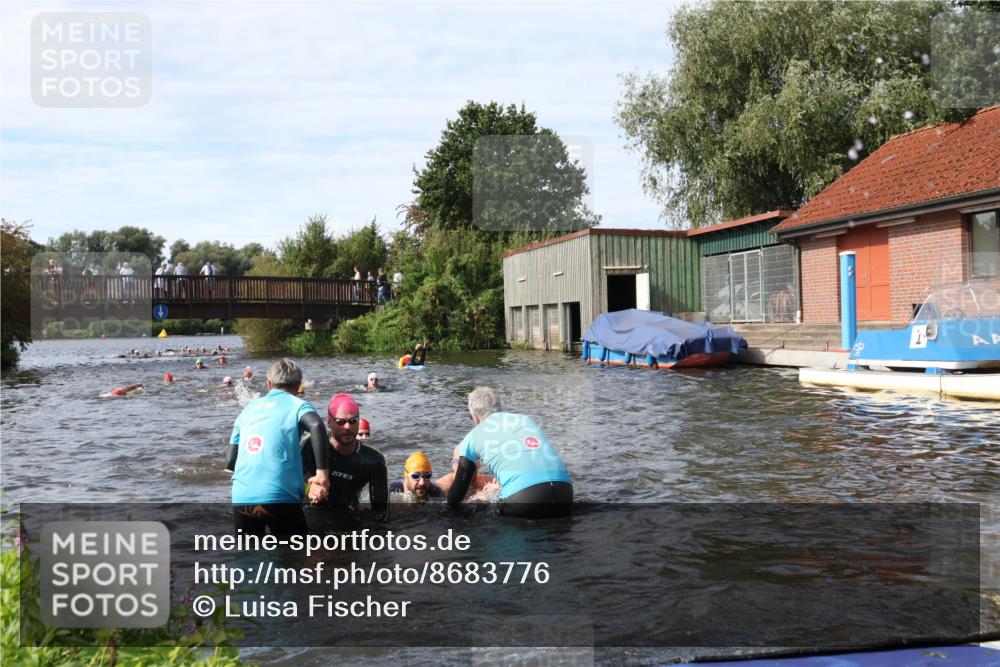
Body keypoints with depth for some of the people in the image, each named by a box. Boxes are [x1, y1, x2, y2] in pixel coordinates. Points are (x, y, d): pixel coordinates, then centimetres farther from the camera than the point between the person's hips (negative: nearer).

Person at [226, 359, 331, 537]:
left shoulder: (249, 408, 19)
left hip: (241, 498, 4)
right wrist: (322, 474, -19)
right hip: (279, 497, -4)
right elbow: (316, 425, -18)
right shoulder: (297, 404, 6)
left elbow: (231, 461, 17)